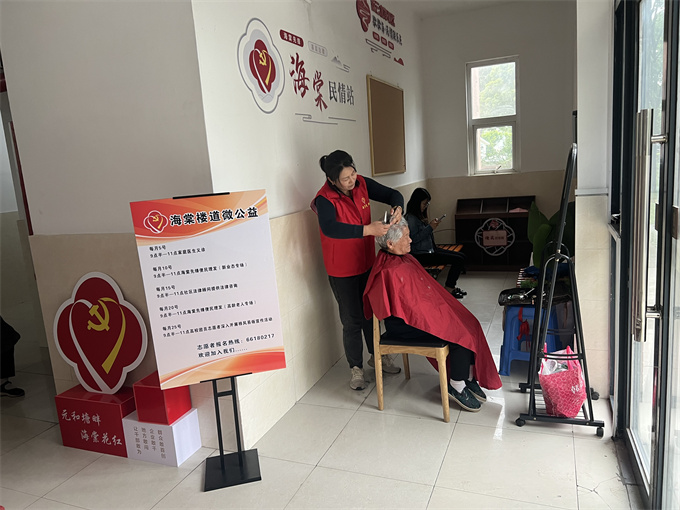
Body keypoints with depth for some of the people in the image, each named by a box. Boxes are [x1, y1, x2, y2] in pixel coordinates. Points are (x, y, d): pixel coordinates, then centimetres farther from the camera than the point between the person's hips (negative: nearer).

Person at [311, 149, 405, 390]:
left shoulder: (362, 184, -7)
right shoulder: (325, 199, -24)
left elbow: (392, 194, 2)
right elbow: (329, 228, -43)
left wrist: (397, 207, -22)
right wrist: (368, 229, -49)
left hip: (367, 262, 6)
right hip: (342, 270, -6)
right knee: (352, 319, 5)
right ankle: (356, 368, 24)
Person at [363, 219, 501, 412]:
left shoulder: (406, 258, 7)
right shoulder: (390, 272, -23)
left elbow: (429, 288, 14)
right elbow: (410, 307, -21)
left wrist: (444, 305, 5)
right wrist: (436, 315, -14)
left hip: (425, 309, 9)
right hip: (404, 324, -9)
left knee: (469, 324, -3)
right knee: (461, 334, -15)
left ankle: (468, 378, 10)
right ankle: (456, 386, 3)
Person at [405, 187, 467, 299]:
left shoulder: (420, 215, 14)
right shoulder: (411, 218, -16)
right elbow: (414, 238, -21)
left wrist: (432, 224, 3)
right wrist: (430, 227, -20)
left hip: (430, 249, 10)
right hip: (421, 255, -10)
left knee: (461, 256, 4)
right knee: (458, 260, -15)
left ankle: (451, 286, 12)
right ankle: (448, 289, -2)